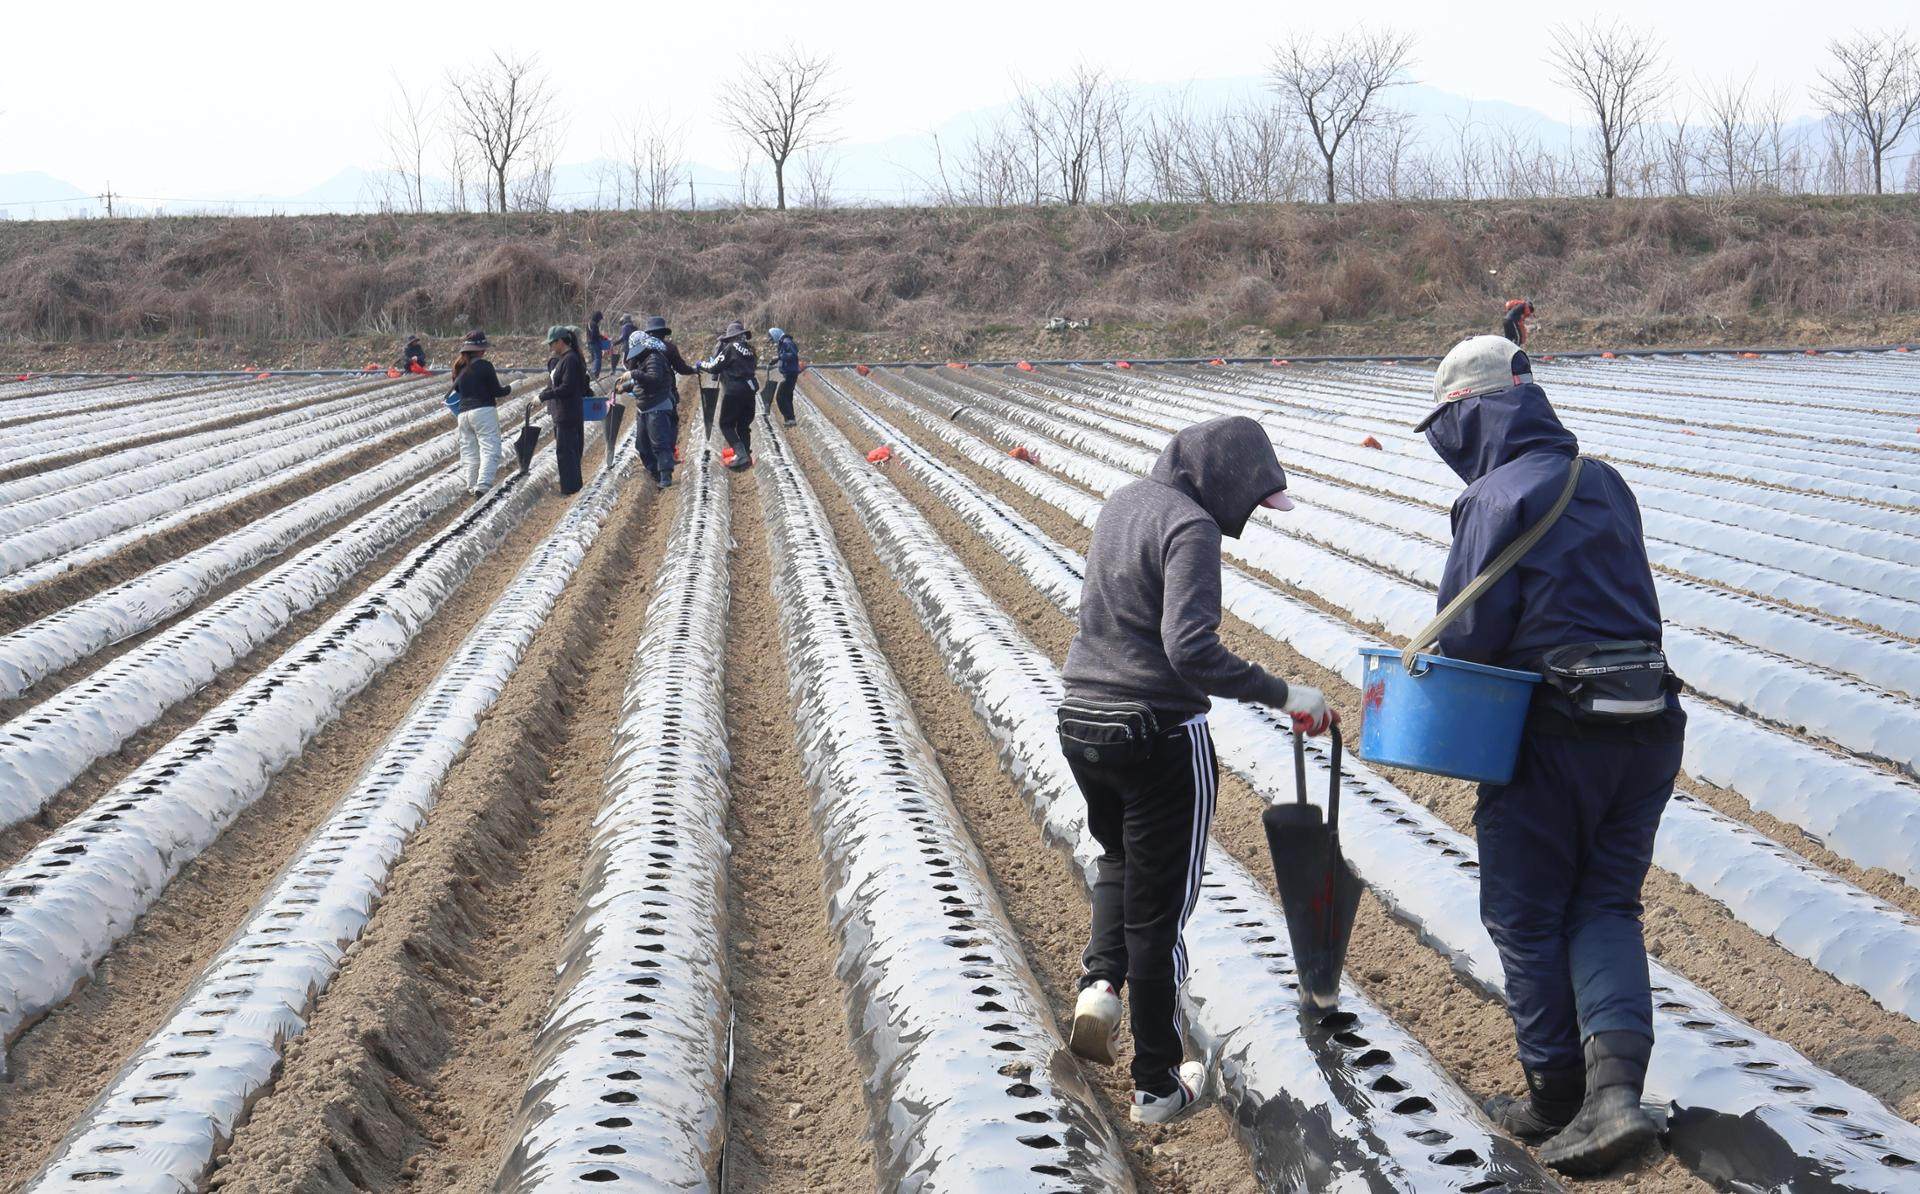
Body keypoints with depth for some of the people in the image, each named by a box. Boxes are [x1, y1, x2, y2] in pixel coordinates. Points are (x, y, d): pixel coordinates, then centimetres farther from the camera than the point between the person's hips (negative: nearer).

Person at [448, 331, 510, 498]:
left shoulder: (459, 367, 10)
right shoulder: (484, 365, -8)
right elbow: (496, 391, -7)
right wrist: (507, 389, 13)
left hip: (463, 413, 7)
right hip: (484, 411, -7)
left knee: (470, 453, 13)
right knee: (490, 450, -9)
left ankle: (472, 487, 15)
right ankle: (483, 486, -23)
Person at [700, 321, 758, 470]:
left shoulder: (730, 348, -10)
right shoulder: (749, 349, 9)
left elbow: (715, 368, -9)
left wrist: (703, 364, 11)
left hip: (733, 392, -6)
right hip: (749, 390, 7)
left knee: (726, 425, 1)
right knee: (744, 425, 16)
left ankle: (741, 454, -14)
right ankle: (746, 456, 16)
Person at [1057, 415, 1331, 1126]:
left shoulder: (1123, 502, 9)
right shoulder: (1191, 528, -18)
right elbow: (1191, 650, -29)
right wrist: (1283, 694, -24)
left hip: (1081, 723, 7)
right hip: (1160, 739, -7)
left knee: (1119, 858, 32)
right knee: (1158, 906, 6)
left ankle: (1100, 980, 8)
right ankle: (1158, 1086, 16)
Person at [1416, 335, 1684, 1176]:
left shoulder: (1499, 497, -11)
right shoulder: (1605, 484, 12)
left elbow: (1469, 630, -13)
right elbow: (1620, 602, 14)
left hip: (1554, 729, -7)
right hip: (1647, 720, 7)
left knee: (1527, 914, 9)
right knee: (1605, 905, 12)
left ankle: (1556, 1094, 18)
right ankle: (1616, 1085, -6)